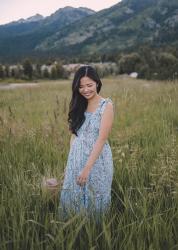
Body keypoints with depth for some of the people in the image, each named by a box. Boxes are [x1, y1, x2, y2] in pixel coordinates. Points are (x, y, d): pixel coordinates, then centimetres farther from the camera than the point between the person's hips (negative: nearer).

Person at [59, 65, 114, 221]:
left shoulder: (106, 105, -11)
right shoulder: (79, 105, 6)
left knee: (93, 199, 9)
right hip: (76, 159, 5)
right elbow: (74, 134, 10)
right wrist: (71, 160, 4)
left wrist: (87, 167, -21)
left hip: (97, 160, -5)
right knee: (72, 196, 12)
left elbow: (101, 139, -17)